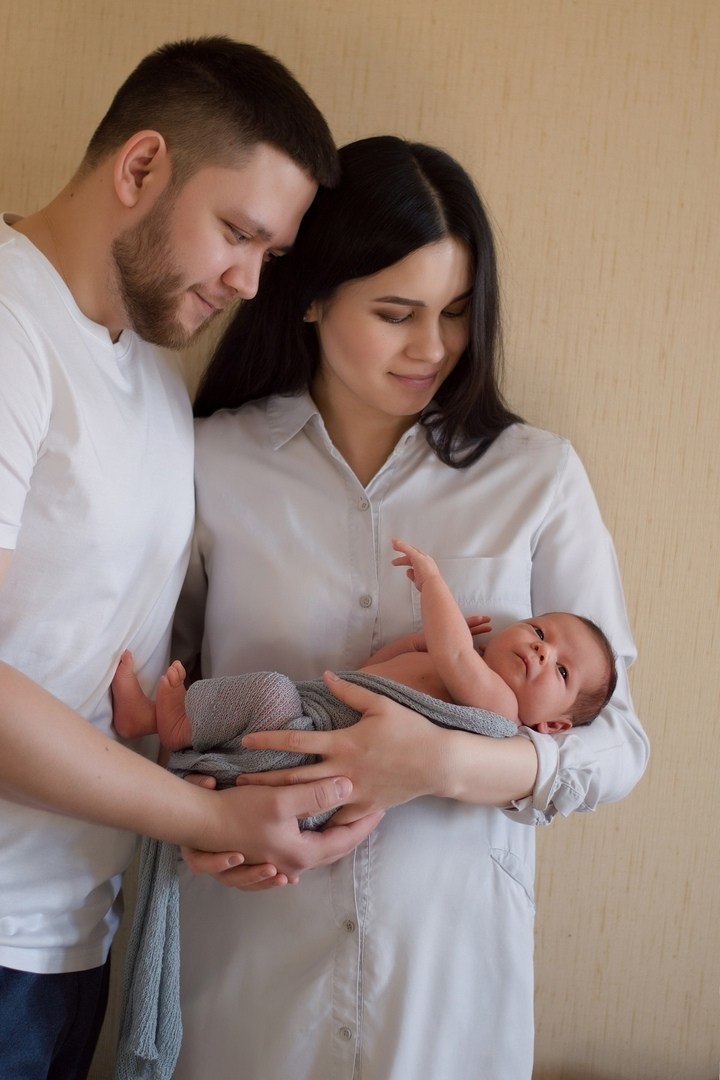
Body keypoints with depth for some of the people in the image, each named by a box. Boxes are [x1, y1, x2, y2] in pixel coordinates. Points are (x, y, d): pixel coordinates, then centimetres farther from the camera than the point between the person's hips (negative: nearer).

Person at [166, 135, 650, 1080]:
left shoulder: (537, 477, -3)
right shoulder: (210, 464, -3)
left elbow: (616, 743, -4)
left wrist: (445, 764, -21)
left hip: (451, 956, 1)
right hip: (249, 944, 0)